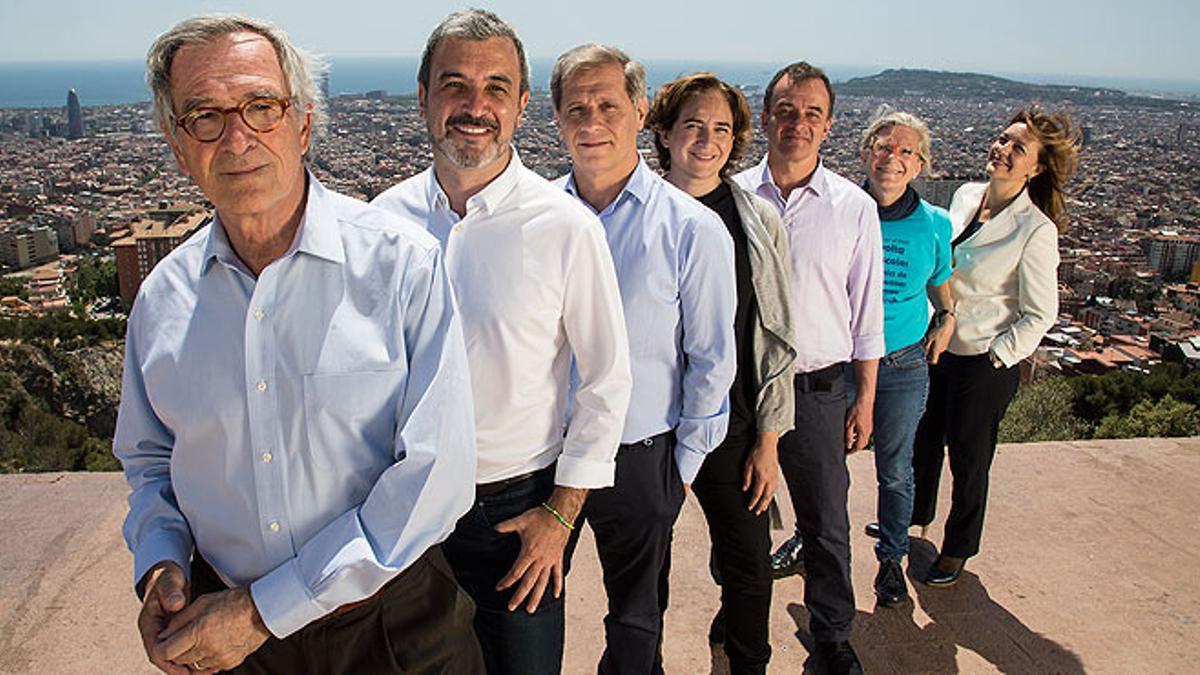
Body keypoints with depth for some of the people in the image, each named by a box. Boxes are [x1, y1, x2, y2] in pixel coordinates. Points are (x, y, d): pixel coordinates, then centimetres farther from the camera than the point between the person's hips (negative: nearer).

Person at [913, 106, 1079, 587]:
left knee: (968, 458, 11)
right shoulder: (966, 195, -1)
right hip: (935, 347, 6)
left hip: (984, 362, -6)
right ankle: (914, 516, 49)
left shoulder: (1036, 230, -19)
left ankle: (958, 550, 34)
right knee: (923, 439, 22)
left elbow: (1040, 314, -12)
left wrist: (996, 355, -14)